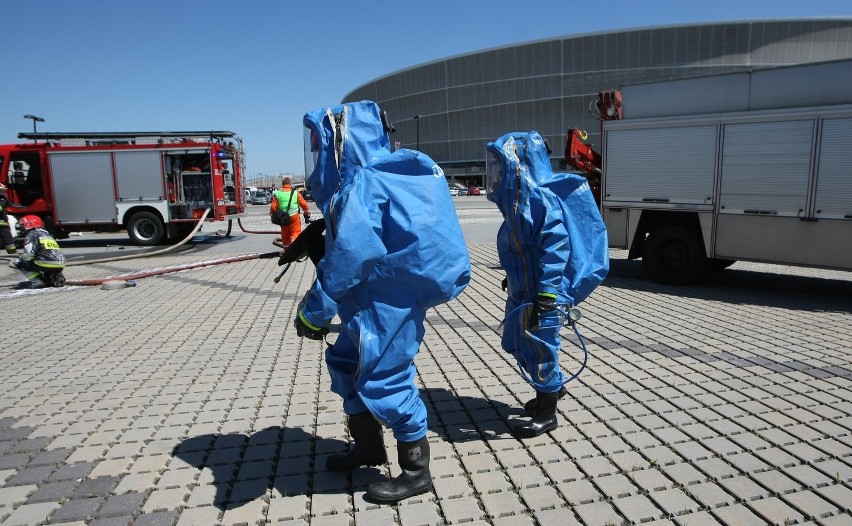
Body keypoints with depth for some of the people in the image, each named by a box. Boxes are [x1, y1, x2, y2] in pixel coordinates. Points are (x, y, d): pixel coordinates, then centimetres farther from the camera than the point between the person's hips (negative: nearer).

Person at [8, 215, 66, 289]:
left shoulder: (32, 235, 3)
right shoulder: (47, 234, 27)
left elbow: (29, 254, -9)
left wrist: (15, 262, 3)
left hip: (48, 264, -7)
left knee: (21, 264, 11)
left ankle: (37, 281, -3)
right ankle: (55, 277, 11)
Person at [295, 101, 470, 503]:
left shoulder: (361, 183, -18)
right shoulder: (383, 173, 14)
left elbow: (347, 256, -24)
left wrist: (313, 311, -16)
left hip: (389, 301, -10)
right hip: (377, 299, 10)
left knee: (384, 378, 0)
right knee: (346, 363, 20)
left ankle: (416, 472, 17)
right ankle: (368, 446, 36)